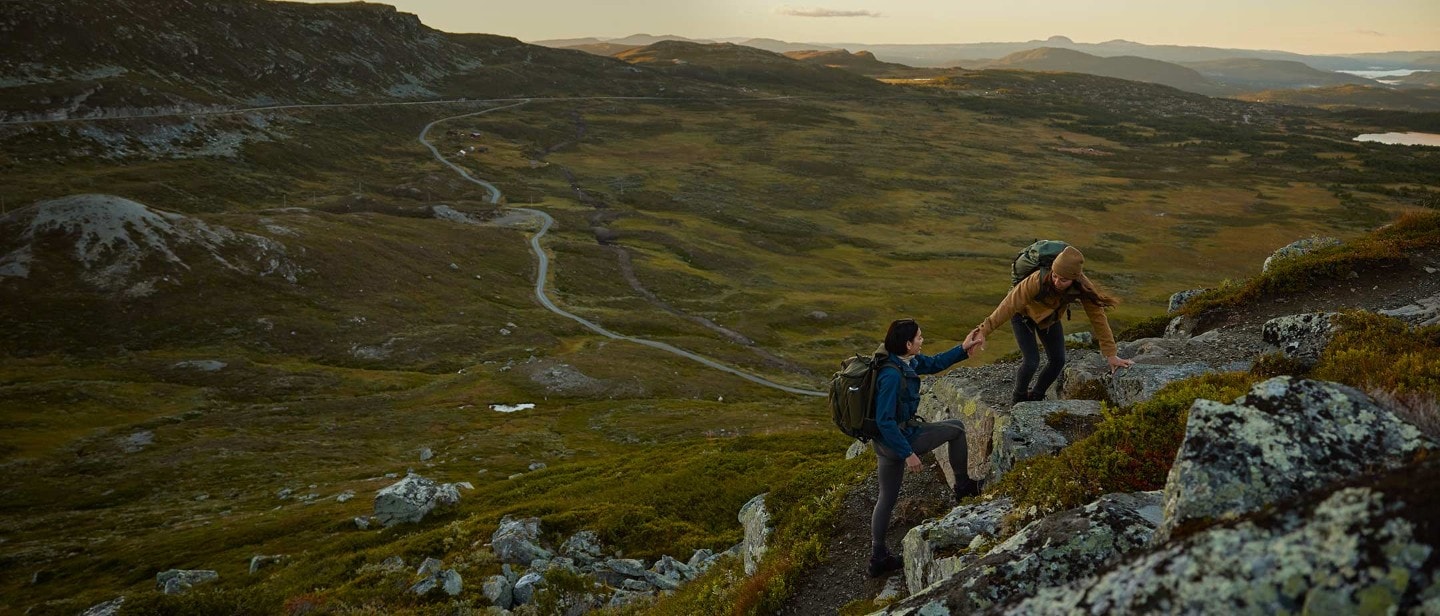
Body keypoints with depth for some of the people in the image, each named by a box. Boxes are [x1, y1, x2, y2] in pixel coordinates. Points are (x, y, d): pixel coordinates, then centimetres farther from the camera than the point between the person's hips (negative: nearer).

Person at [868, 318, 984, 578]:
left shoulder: (905, 359, -1)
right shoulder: (892, 375, -30)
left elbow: (933, 363, 17)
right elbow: (885, 421, -28)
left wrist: (962, 349, 11)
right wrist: (908, 453, -23)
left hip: (885, 442, 9)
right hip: (900, 439, -9)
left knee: (886, 499, 18)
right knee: (956, 428, 10)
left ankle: (878, 557, 27)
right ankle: (963, 485, 26)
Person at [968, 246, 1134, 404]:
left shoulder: (1083, 287, -31)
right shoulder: (1038, 280, -42)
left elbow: (1097, 316, -23)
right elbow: (1009, 305, -40)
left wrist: (1110, 355, -20)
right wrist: (984, 330, -44)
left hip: (1050, 317, 4)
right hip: (1024, 314, -4)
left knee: (1058, 360, -1)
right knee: (1032, 361, -15)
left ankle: (1036, 397, 24)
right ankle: (1018, 398, 12)